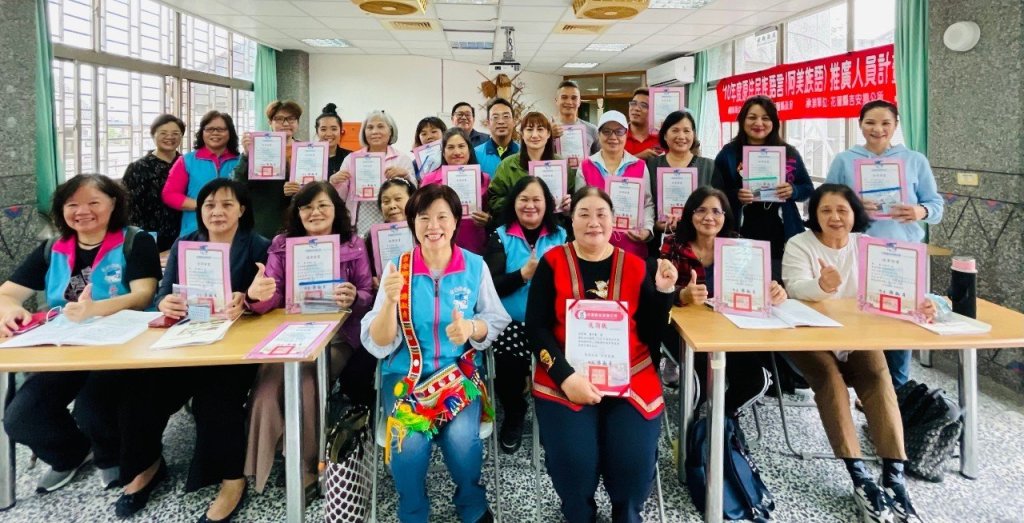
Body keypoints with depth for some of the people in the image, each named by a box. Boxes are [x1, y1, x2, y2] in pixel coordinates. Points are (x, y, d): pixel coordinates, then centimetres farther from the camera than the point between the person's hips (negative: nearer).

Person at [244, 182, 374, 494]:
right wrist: (257, 295, -26)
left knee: (305, 382, -27)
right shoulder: (282, 245, 9)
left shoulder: (354, 246, 5)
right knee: (269, 377, -26)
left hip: (336, 336, -2)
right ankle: (260, 465, -9)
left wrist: (354, 298, -24)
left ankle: (307, 468, -6)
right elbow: (272, 298, -1)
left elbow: (368, 296, 1)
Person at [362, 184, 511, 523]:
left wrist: (470, 327, -17)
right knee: (411, 441, -26)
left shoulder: (475, 266, 0)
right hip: (405, 372, 0)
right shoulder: (397, 267, -3)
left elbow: (497, 321, 5)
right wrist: (390, 301, -24)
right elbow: (378, 345, -6)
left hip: (459, 371, 0)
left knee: (461, 437, -25)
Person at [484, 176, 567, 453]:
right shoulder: (500, 237, 6)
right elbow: (491, 285, -4)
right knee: (508, 366, -27)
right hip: (511, 323, 0)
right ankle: (514, 414, 10)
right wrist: (523, 274, -17)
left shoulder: (560, 236, 11)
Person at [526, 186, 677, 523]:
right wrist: (565, 376, -17)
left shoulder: (634, 266, 7)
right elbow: (535, 327, -4)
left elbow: (651, 334, 6)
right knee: (572, 461, -22)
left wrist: (664, 292, -9)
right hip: (565, 378, -1)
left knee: (634, 463, -17)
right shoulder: (552, 262, 2)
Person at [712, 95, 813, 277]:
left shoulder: (789, 152, 9)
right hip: (742, 239, -2)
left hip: (781, 238, 2)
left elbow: (808, 189, 14)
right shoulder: (728, 154, 4)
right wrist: (735, 196, -17)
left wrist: (793, 191, -8)